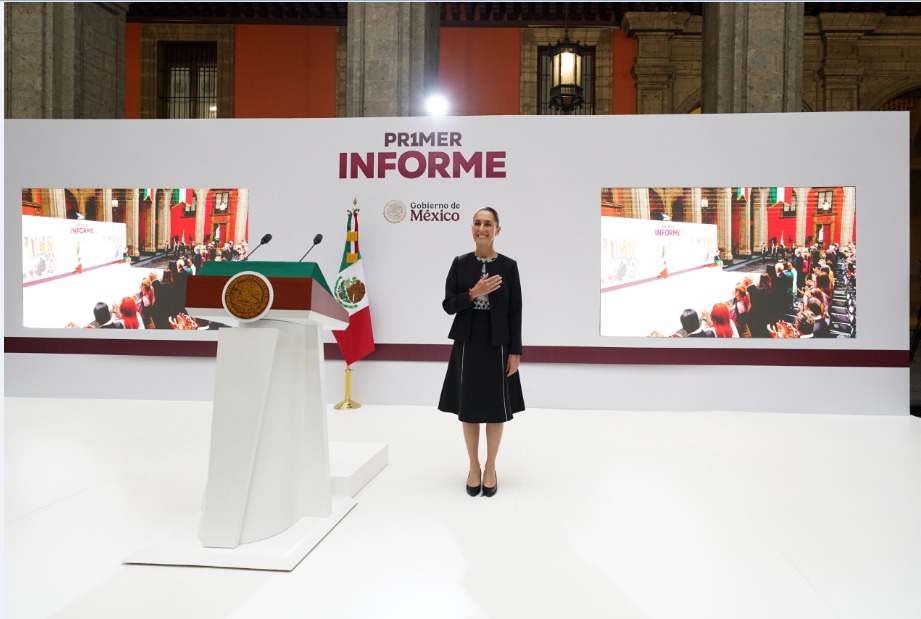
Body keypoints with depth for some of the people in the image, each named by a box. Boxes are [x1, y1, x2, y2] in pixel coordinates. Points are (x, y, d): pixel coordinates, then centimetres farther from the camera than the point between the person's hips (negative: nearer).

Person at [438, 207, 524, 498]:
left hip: (497, 342, -1)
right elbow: (448, 305, -1)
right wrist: (474, 293, -17)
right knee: (469, 406, 8)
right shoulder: (460, 263, 2)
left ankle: (490, 468, 22)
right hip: (467, 342, 1)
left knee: (496, 407, 6)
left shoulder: (508, 265, -2)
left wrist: (515, 351, -6)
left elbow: (515, 311, -2)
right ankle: (474, 467, 23)